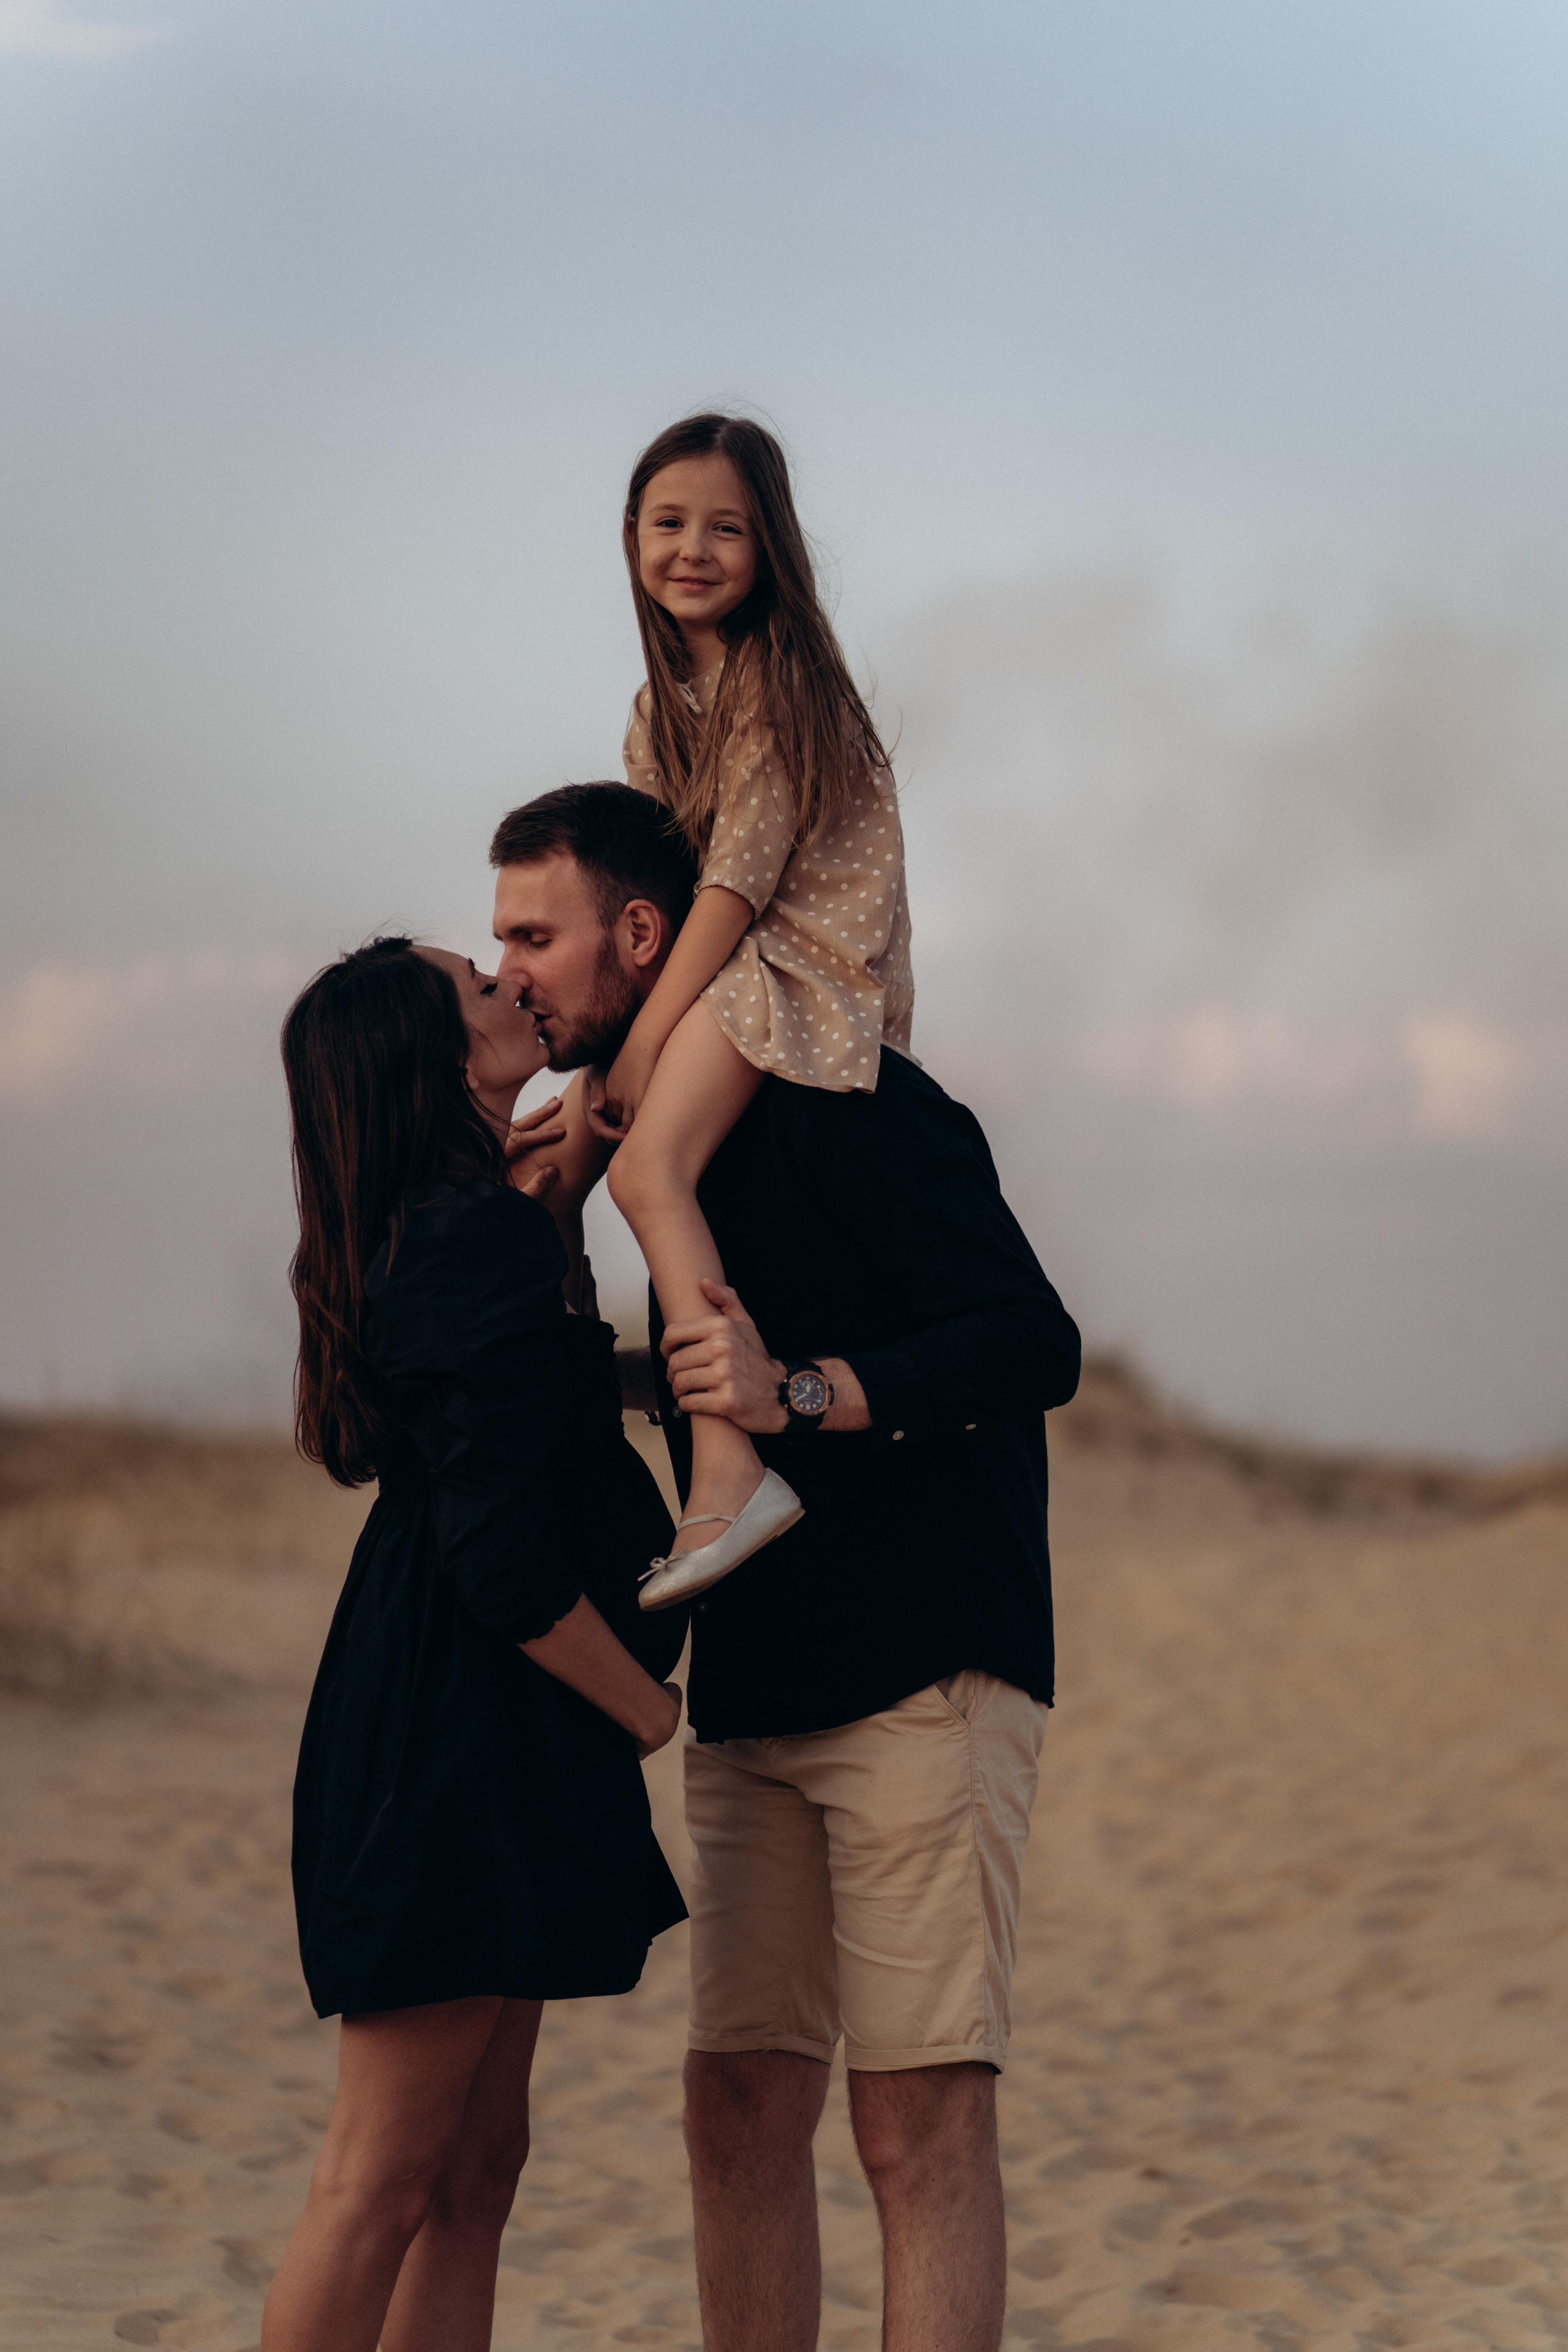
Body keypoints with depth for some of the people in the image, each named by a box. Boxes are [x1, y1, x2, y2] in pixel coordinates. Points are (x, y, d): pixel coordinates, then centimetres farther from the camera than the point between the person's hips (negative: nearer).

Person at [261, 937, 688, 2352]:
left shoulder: (423, 1235, 10)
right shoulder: (482, 1244, -17)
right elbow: (506, 1564, -22)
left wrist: (535, 1199, 22)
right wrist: (652, 1709, -8)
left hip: (434, 1733, 10)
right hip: (468, 1744, -10)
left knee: (478, 2159, 12)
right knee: (387, 2178, -7)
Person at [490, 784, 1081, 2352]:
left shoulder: (851, 1107, -11)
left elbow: (1031, 1348, -21)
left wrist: (796, 1391, -30)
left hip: (925, 1684, -8)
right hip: (755, 1696, 8)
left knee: (917, 2117, -9)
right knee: (739, 2104, 4)